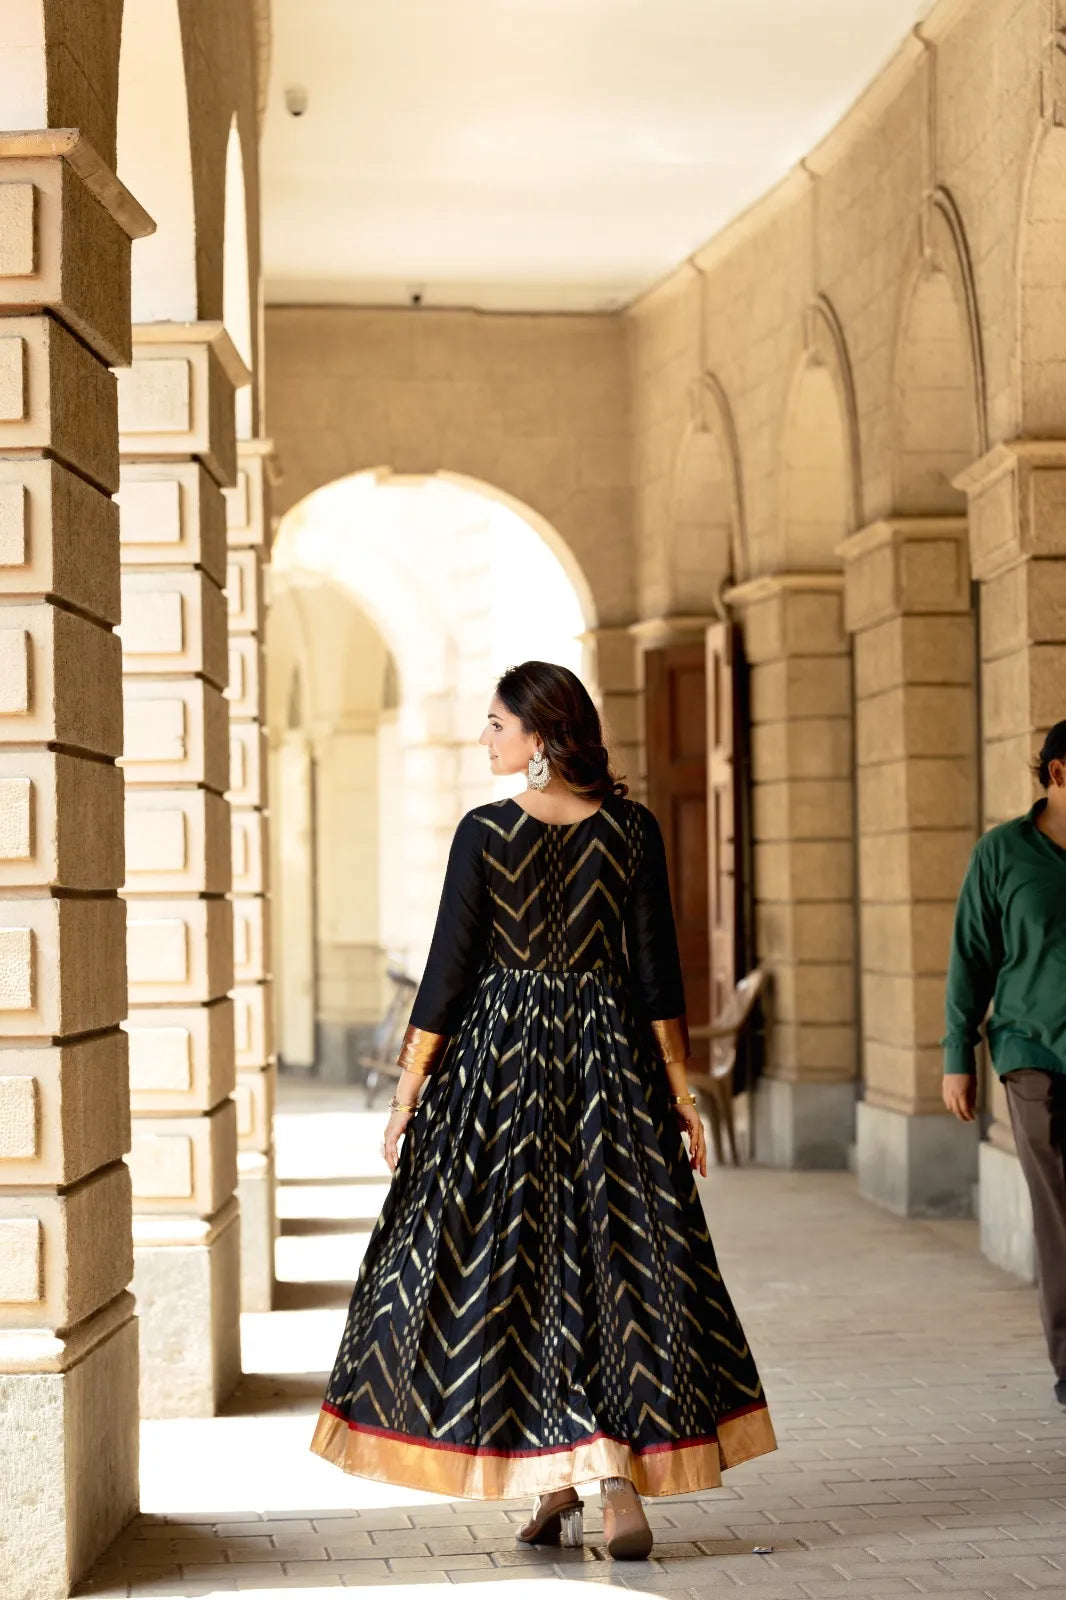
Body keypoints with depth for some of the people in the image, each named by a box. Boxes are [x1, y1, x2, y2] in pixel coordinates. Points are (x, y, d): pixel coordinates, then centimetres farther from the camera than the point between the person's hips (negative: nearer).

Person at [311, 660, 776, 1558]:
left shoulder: (484, 833, -7)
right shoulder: (633, 831, -1)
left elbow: (447, 976, -6)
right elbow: (659, 975, -2)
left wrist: (408, 1096, 2)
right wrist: (682, 1095, 5)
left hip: (502, 1061, -2)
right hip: (613, 1064, 2)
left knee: (517, 1267, 7)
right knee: (618, 1261, 7)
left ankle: (555, 1487, 9)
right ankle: (623, 1479, -2)